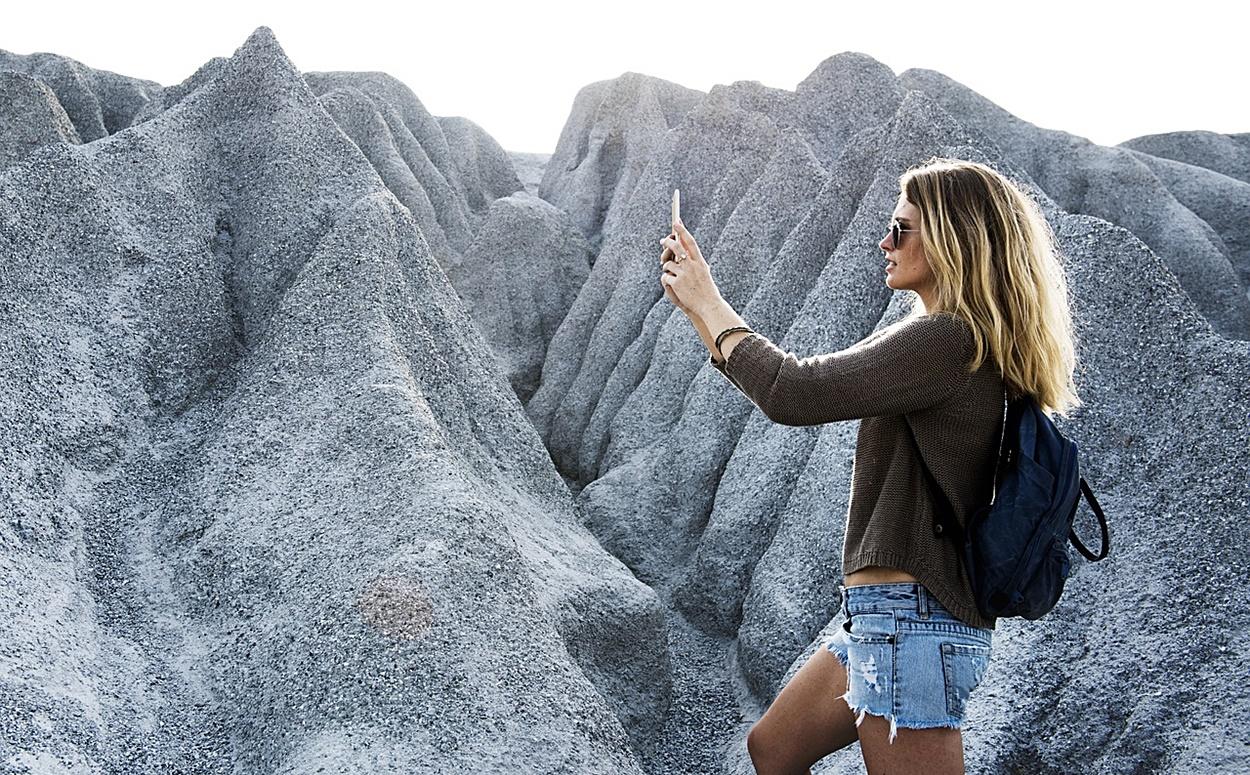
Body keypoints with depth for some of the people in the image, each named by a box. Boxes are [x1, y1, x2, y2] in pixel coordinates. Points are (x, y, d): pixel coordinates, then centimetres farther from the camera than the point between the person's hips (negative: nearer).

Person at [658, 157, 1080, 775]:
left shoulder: (949, 341, -19)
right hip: (885, 618, 10)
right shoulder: (923, 339, 13)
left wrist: (709, 302, -10)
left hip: (912, 623, -10)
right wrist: (695, 306, 11)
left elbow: (795, 394, -25)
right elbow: (806, 388, 16)